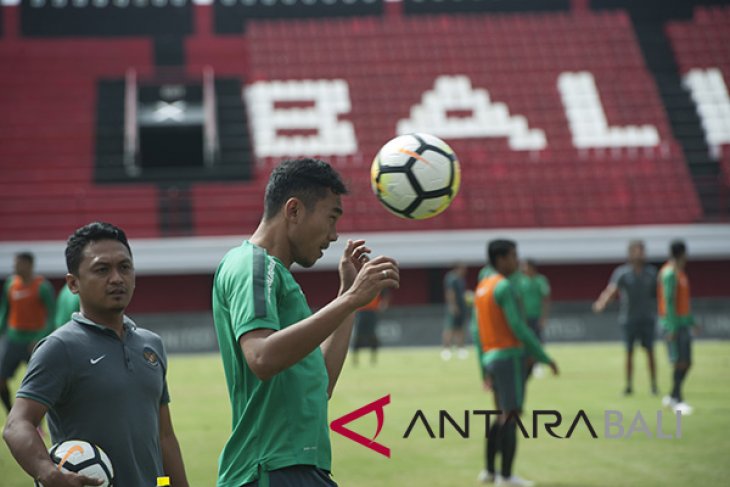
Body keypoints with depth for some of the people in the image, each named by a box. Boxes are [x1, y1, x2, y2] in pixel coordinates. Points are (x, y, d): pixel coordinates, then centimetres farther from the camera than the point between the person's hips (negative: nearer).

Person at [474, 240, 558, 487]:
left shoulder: (482, 287, 15)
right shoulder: (504, 287, -13)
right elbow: (519, 327, -18)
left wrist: (485, 368, 21)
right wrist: (544, 357, -12)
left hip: (491, 357, 9)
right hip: (510, 357, -9)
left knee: (503, 415, 17)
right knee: (511, 415, -8)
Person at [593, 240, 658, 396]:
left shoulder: (651, 272, 5)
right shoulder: (622, 272, -5)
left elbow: (656, 293, 14)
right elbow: (611, 290, -19)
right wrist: (602, 303, -36)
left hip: (647, 318, 2)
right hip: (628, 318, -2)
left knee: (650, 352, 0)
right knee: (629, 352, 2)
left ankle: (654, 385, 6)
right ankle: (629, 385, 11)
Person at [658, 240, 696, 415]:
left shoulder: (679, 273, 18)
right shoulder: (669, 273, -13)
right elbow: (669, 301, -19)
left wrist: (691, 321, 23)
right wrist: (672, 327, -23)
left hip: (683, 324, 10)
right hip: (674, 325, -10)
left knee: (686, 363, 8)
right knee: (680, 362, -10)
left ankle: (673, 397, 16)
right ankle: (677, 400, -6)